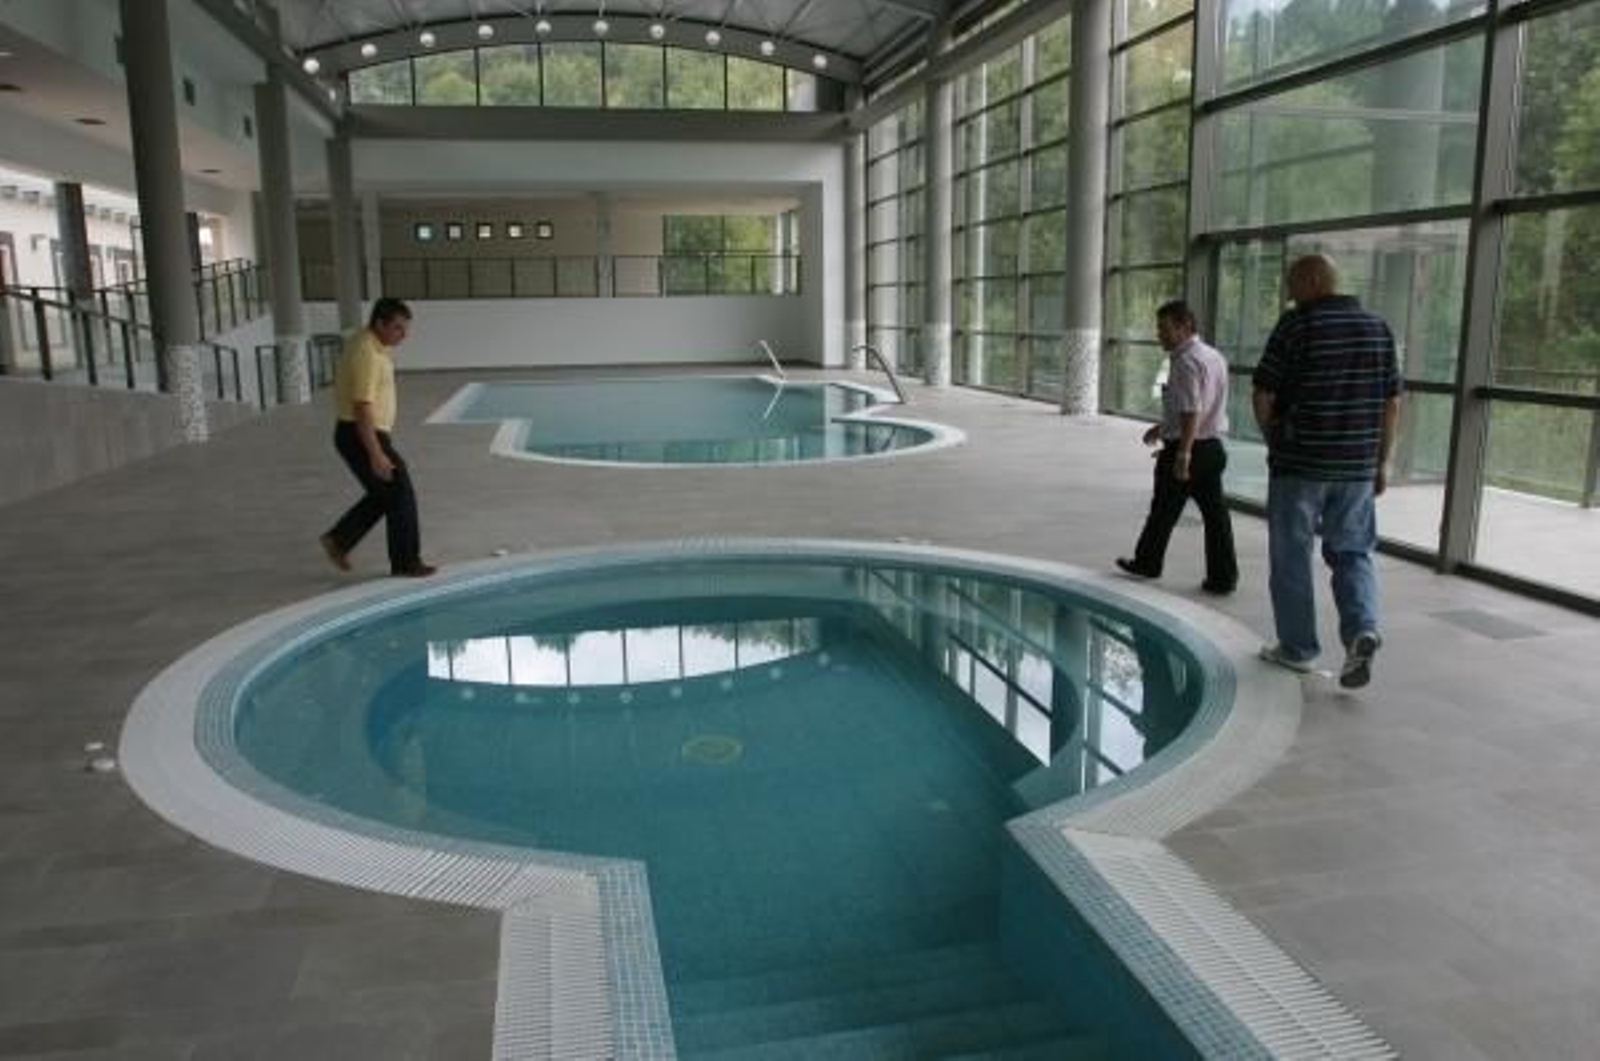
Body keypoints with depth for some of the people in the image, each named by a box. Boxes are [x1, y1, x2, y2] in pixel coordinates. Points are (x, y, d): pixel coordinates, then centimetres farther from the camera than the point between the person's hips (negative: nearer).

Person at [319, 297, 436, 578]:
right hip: (361, 436, -10)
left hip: (356, 434, 10)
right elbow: (362, 408, -27)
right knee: (400, 495, -2)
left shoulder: (368, 344, 10)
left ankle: (338, 539, 22)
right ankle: (406, 563, 7)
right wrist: (376, 454, -29)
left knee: (382, 495, 19)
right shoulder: (368, 354, -22)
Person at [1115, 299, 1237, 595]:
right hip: (1212, 447, 9)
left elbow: (1191, 412, -25)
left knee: (1164, 510, 8)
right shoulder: (1214, 356, 14)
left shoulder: (1186, 362, -17)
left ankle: (1147, 563, 23)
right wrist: (1163, 427, 31)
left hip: (1185, 448, -9)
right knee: (1214, 512, 7)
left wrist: (1183, 454, -27)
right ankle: (1223, 577, 8)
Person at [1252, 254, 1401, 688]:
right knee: (1352, 553, 14)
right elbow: (1392, 402, 7)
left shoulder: (1296, 324, -9)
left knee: (1291, 556, 8)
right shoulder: (1378, 327, 6)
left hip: (1299, 463, -4)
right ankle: (1362, 630, -7)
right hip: (1357, 466, 4)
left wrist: (1273, 439, 10)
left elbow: (1263, 395, -8)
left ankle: (1297, 648, 16)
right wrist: (1382, 462, 13)